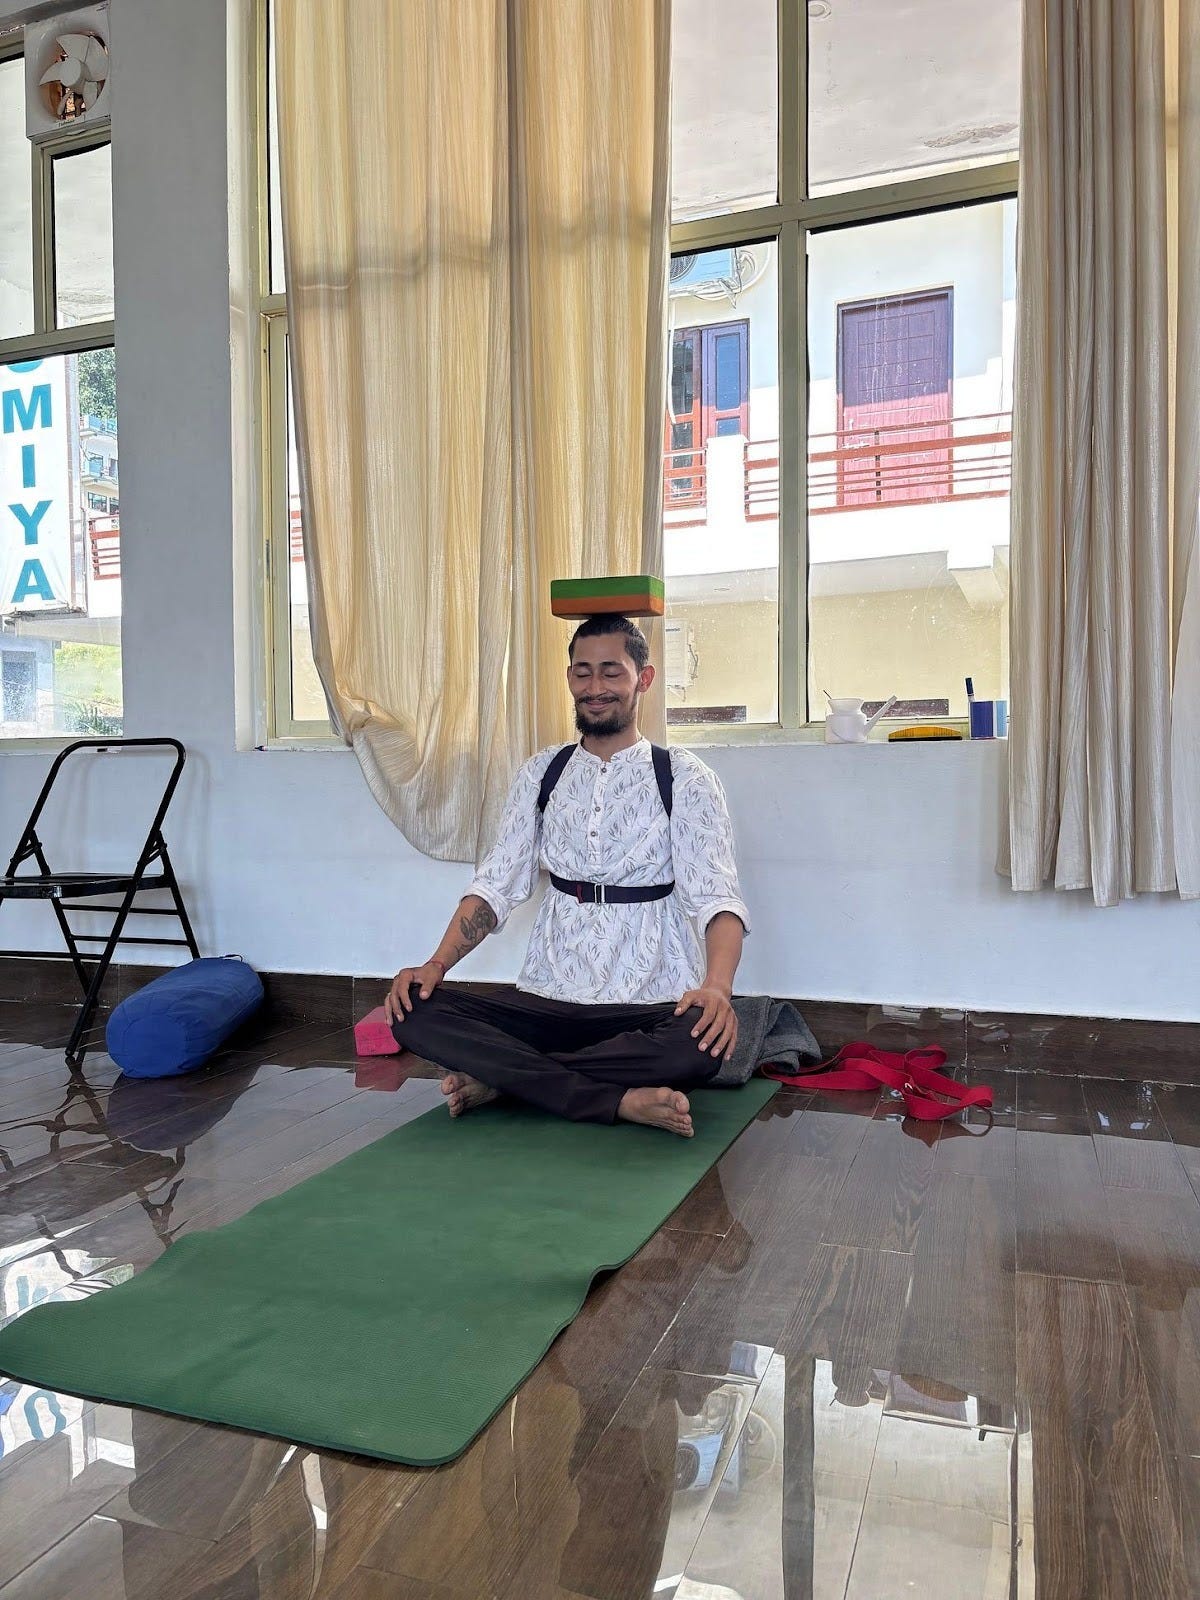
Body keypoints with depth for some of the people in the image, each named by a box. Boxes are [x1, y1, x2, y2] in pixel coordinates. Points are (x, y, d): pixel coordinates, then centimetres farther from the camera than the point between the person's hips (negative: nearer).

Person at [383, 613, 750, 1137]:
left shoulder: (683, 778, -2)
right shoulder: (542, 773, 9)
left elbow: (715, 897, -12)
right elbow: (497, 885, 6)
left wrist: (718, 985, -32)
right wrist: (437, 964, -10)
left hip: (651, 1006, -3)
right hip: (547, 1001, 3)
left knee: (700, 1044, -36)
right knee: (413, 1012, -19)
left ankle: (505, 1076, -17)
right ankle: (620, 1102, -20)